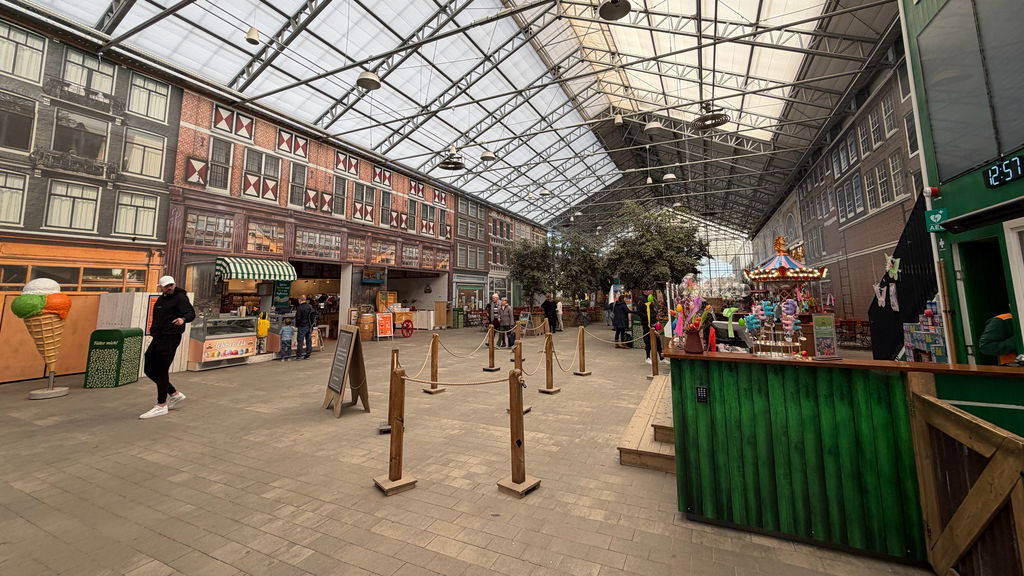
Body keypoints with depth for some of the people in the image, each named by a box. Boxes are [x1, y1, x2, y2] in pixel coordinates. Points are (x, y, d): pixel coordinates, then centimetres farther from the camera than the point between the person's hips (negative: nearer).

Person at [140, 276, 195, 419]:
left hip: (170, 339, -9)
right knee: (150, 370, 11)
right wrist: (153, 330, 14)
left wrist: (183, 319, -41)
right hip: (157, 338, 9)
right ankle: (174, 394, 23)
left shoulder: (180, 297, -9)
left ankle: (161, 406, 5)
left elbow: (191, 313, -21)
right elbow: (158, 319, 26)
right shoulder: (161, 299, 16)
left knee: (161, 371, -5)